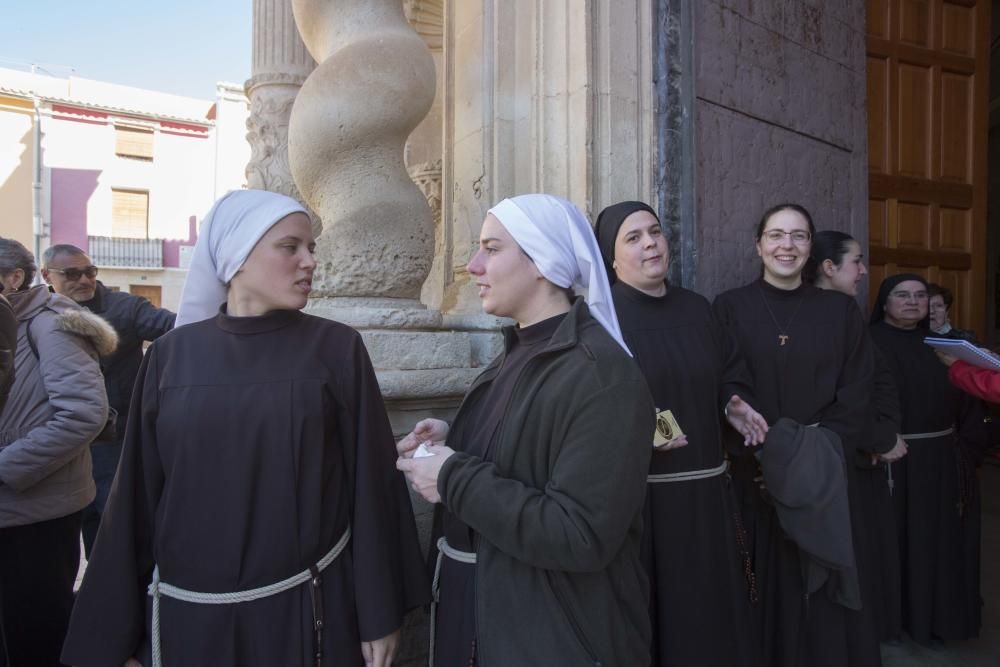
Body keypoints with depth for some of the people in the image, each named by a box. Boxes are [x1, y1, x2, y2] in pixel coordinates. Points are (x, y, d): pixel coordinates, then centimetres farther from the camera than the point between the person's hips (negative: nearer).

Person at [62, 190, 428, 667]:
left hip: (310, 608, -1)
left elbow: (370, 481, -7)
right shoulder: (172, 355, -2)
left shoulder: (338, 350, -7)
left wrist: (380, 614, -5)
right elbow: (139, 496, 1)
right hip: (189, 612, 2)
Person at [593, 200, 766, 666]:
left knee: (707, 613, 18)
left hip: (704, 492, 6)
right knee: (644, 619, 6)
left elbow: (729, 371, 21)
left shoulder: (697, 309, 10)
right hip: (635, 495, -5)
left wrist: (734, 402, 1)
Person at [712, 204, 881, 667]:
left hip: (826, 478, 2)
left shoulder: (841, 310, 7)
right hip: (753, 476, -2)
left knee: (824, 591, 9)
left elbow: (856, 395, 3)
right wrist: (767, 457, -14)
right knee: (765, 589, 6)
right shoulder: (729, 308, -1)